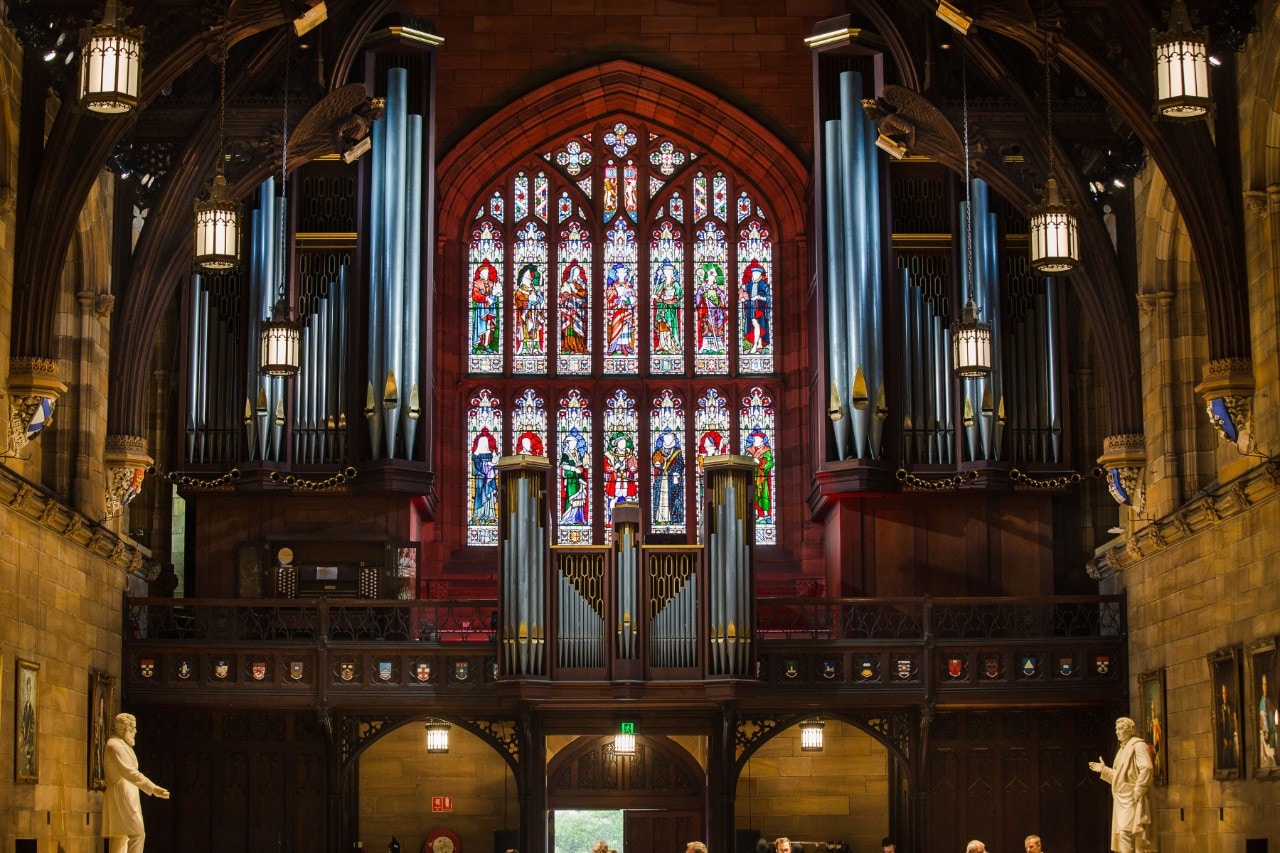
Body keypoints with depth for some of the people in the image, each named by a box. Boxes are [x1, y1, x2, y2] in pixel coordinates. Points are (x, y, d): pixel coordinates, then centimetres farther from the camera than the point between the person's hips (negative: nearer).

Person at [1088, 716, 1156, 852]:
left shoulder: (1138, 745, -8)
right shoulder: (1123, 748, 21)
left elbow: (1147, 768, -21)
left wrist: (1138, 790, -22)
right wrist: (1104, 770, 18)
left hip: (1132, 800, -10)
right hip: (1122, 799, 10)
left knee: (1125, 832, -19)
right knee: (1122, 835, 7)